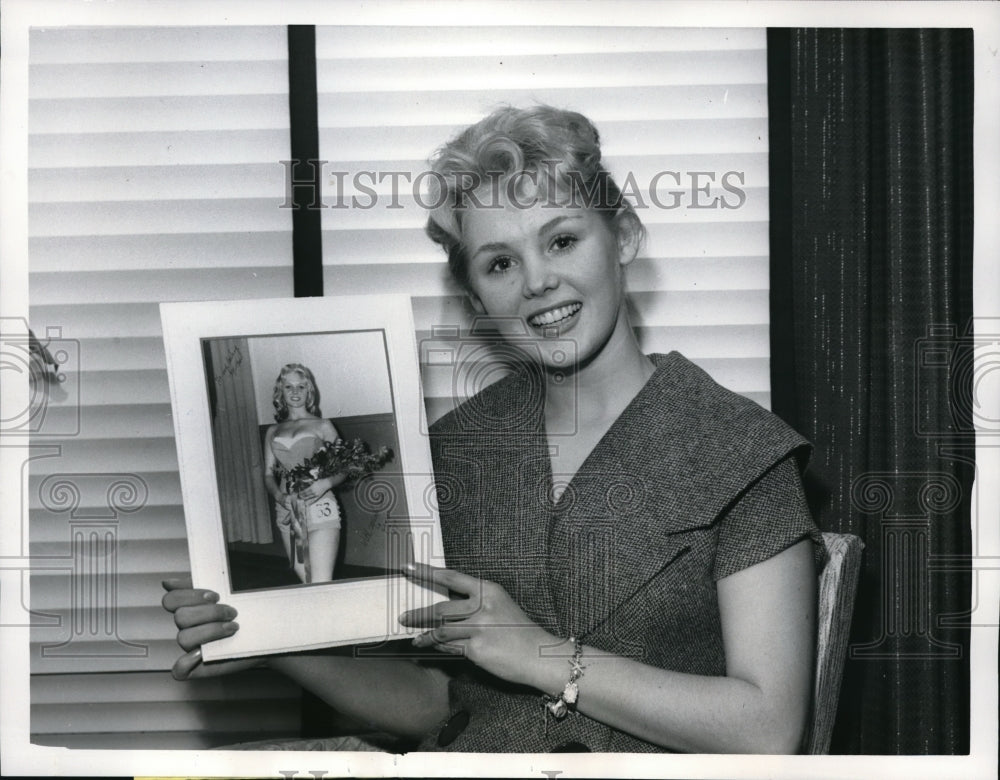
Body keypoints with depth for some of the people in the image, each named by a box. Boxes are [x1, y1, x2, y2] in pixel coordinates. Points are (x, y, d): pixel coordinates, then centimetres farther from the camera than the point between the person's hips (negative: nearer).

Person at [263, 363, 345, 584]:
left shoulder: (322, 426, 7)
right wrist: (279, 495, -7)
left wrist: (326, 483, -16)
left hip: (319, 506, -4)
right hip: (287, 511, 4)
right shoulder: (273, 432, 17)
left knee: (321, 585, -16)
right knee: (306, 584, 4)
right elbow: (268, 474, 15)